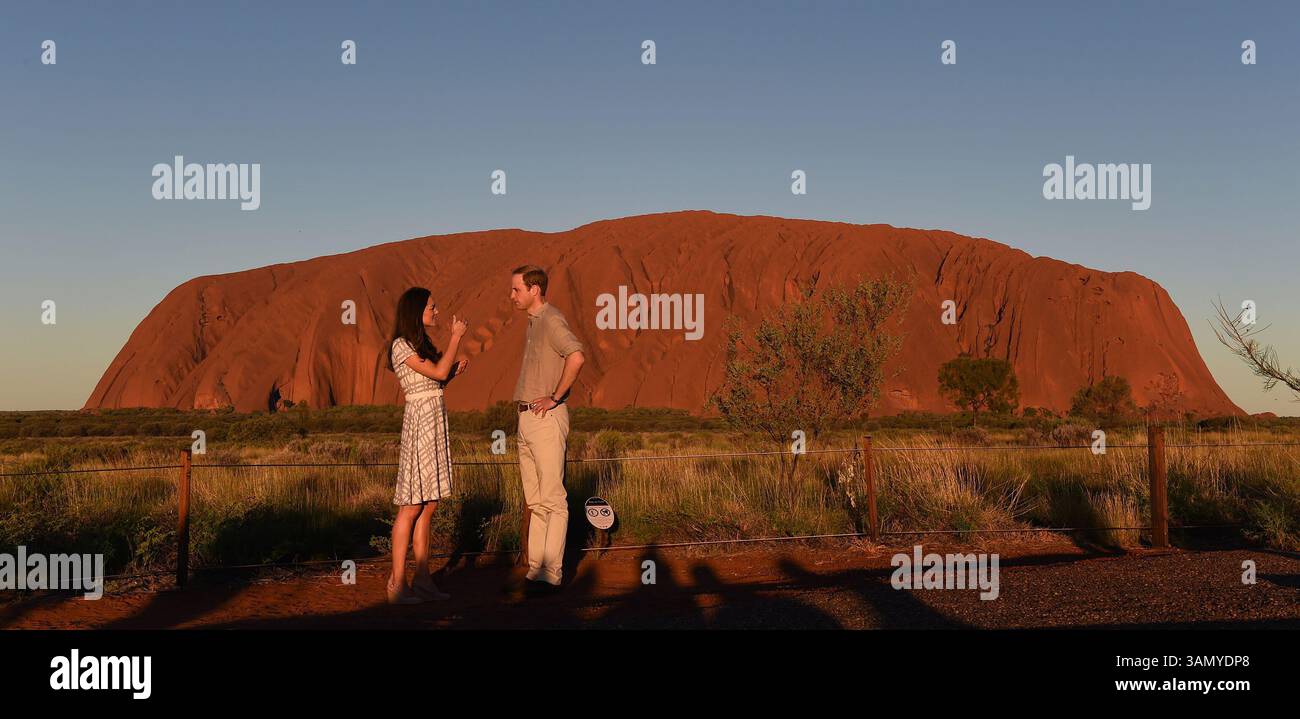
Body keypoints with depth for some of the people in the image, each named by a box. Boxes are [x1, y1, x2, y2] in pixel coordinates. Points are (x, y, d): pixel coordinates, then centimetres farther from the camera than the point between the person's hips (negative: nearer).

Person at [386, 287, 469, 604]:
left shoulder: (422, 345, 19)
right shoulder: (402, 346, -8)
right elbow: (437, 373, -16)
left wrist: (455, 370, 5)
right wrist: (456, 337, -8)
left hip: (436, 423, 9)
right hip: (419, 423, -9)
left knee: (428, 506, 8)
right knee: (411, 507, -6)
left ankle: (422, 580, 13)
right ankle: (397, 585, 1)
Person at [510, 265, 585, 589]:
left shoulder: (552, 319, -12)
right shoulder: (533, 323, 19)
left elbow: (576, 357, -29)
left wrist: (555, 397, -21)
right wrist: (525, 411, 17)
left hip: (547, 417, -10)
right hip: (527, 418, 10)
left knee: (553, 498, -6)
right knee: (535, 499, 12)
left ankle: (551, 570, -4)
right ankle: (535, 567, 17)